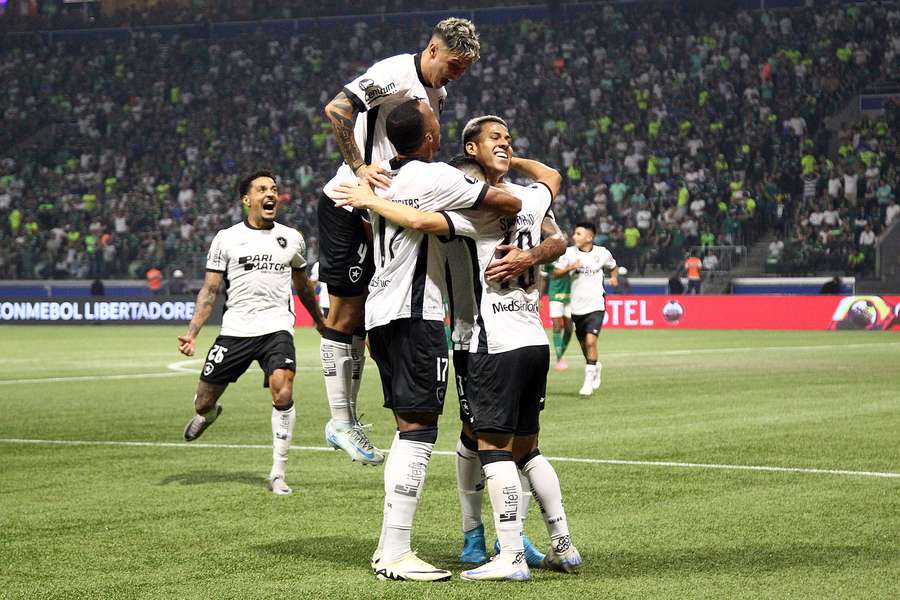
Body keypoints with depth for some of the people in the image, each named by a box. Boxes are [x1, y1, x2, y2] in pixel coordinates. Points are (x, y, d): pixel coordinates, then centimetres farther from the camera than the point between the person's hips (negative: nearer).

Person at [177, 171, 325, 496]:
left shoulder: (292, 238, 12)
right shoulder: (226, 238, 6)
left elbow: (302, 285, 28)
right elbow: (210, 290, 5)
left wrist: (320, 320, 38)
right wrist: (191, 332, -5)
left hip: (277, 328, 0)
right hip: (235, 330, 0)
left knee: (283, 393, -24)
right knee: (203, 404, 5)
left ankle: (277, 472, -14)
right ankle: (208, 413, 46)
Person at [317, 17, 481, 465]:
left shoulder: (438, 91, 12)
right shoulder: (396, 74, -17)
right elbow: (336, 110, -28)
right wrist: (359, 167, -27)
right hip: (348, 205, -9)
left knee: (361, 315, 12)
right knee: (344, 314, -4)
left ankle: (348, 419, 18)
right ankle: (339, 423, 1)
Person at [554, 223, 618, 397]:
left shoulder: (602, 253, -1)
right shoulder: (569, 252, -1)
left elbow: (612, 266, 20)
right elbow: (556, 273, 0)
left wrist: (614, 277, 0)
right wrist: (570, 268, -16)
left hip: (596, 305, -3)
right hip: (577, 306, 3)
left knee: (590, 341, -17)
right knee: (583, 344, 12)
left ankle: (589, 381, -10)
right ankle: (596, 366, 42)